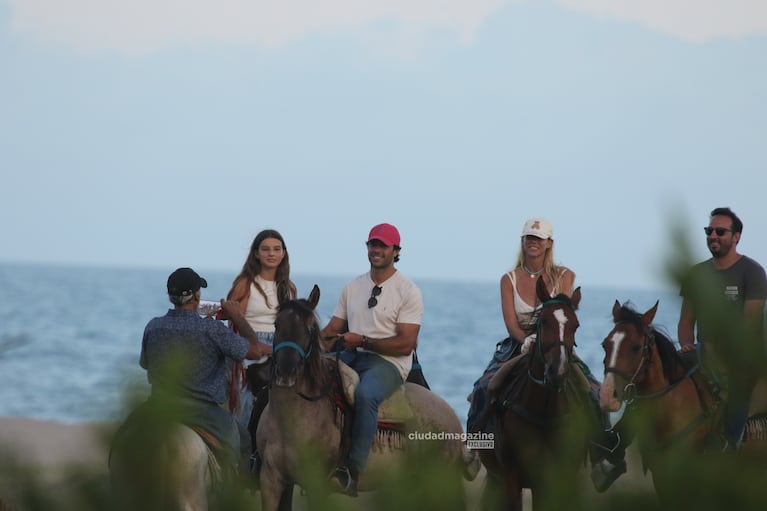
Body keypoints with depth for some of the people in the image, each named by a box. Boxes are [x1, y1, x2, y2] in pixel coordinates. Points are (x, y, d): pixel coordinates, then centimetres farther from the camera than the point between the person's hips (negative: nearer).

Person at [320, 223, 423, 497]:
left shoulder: (408, 291, -1)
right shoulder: (353, 287, 17)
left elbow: (405, 344, -9)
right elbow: (333, 330, 14)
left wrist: (363, 341, -17)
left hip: (388, 361, -6)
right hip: (350, 358, 6)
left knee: (365, 394, -37)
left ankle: (352, 471, -39)